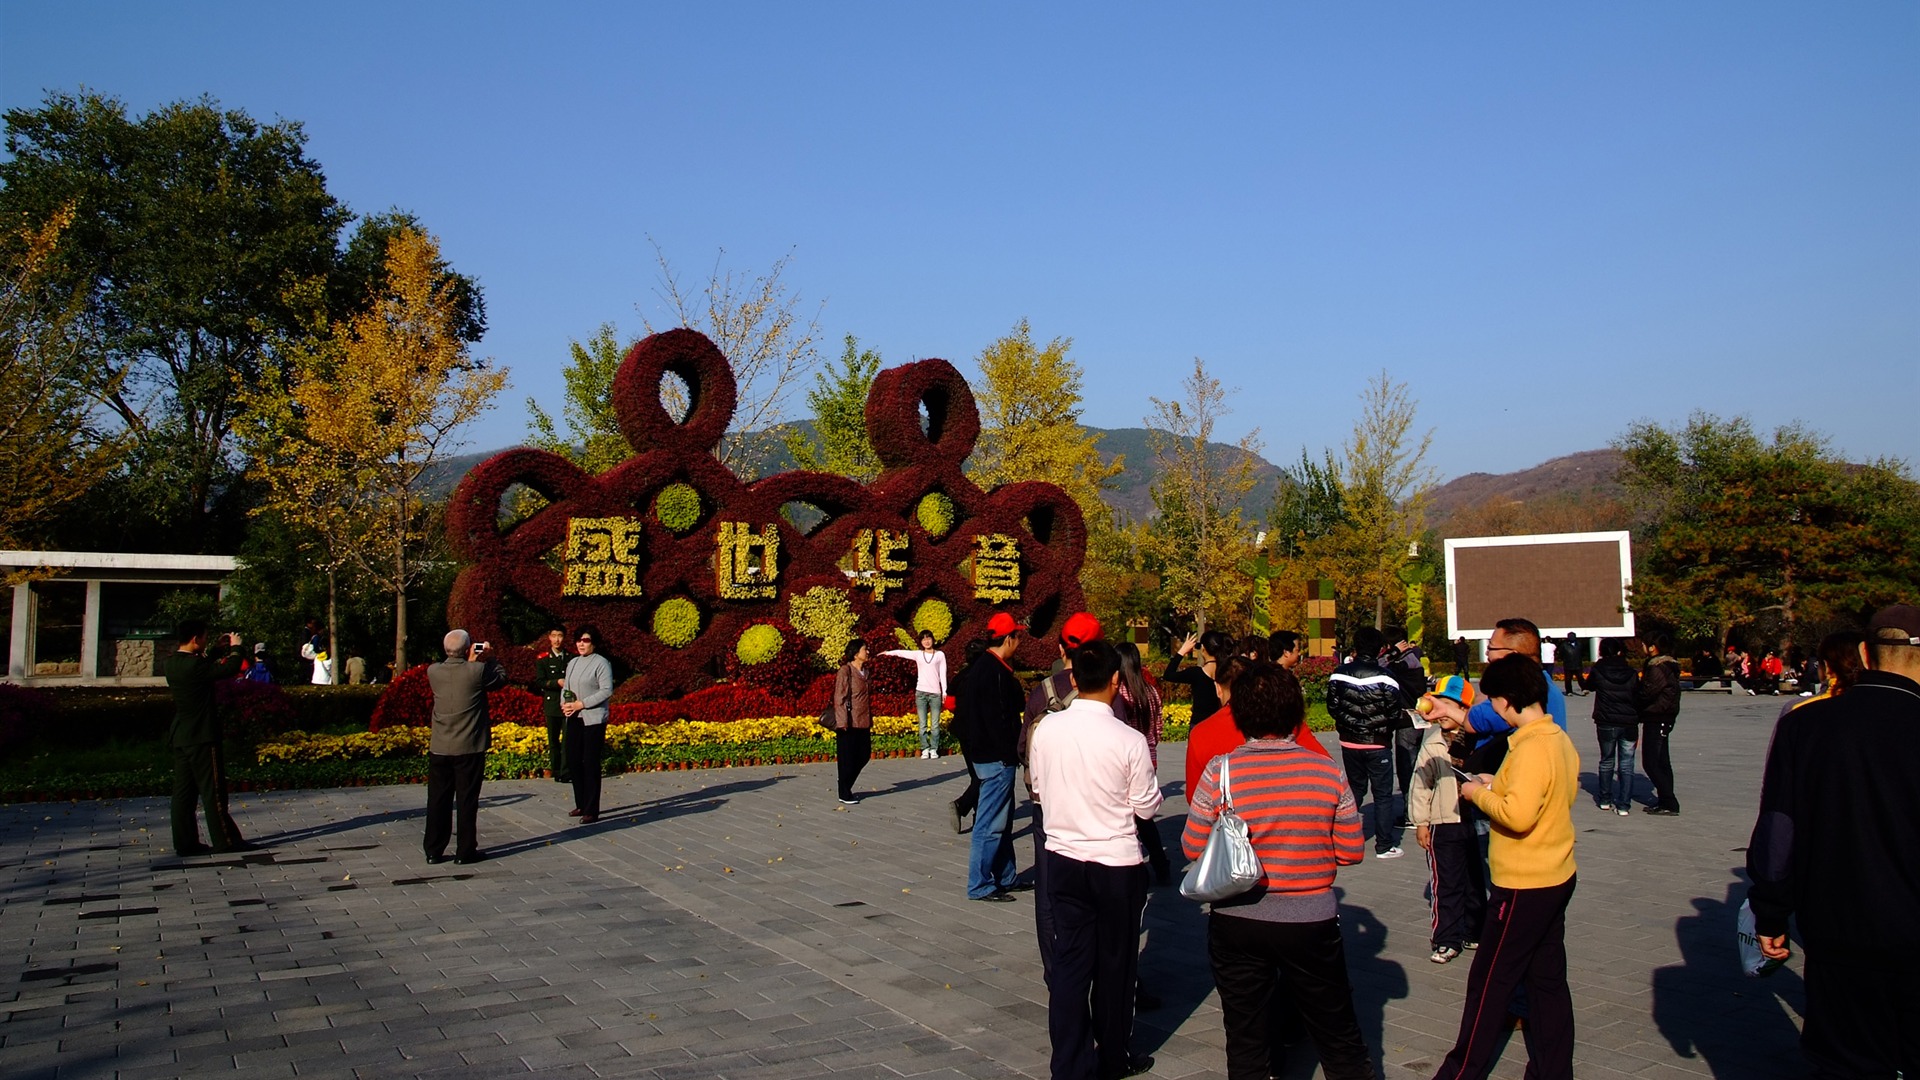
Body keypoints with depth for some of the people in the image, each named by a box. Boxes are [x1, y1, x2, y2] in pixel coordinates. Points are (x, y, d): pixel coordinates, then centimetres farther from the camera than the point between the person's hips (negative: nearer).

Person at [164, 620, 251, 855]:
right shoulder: (194, 665, -21)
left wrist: (219, 650, 19)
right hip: (202, 737, -9)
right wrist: (235, 648, 0)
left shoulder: (172, 663, 6)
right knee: (212, 790, -2)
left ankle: (184, 842, 14)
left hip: (180, 737, 9)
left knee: (184, 790, 10)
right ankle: (225, 840, 4)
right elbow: (231, 669, -16)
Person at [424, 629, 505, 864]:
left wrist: (469, 662, 9)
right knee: (467, 800, 5)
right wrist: (489, 659, 11)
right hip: (470, 748, -3)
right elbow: (502, 679, 2)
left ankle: (434, 851, 17)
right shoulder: (478, 671, -15)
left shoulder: (433, 672, -4)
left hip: (439, 748, 3)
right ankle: (465, 851, 9)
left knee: (438, 800, 11)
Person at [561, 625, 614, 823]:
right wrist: (564, 703, -3)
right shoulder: (572, 663, 14)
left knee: (591, 765, -4)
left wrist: (582, 704, -17)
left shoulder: (601, 663, -8)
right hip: (574, 719, 7)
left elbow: (607, 691, -14)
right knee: (573, 762, 7)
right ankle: (581, 805, 21)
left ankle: (591, 811, 1)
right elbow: (565, 687, 18)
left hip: (593, 719, -7)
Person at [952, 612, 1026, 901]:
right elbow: (997, 720, -23)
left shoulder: (980, 668, 13)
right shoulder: (995, 673, -20)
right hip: (996, 758, -11)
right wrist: (1012, 753, -18)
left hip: (985, 755, 11)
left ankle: (1005, 877, 30)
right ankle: (980, 885, 3)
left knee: (1002, 822, 19)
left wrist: (1021, 698, 12)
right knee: (990, 824, -3)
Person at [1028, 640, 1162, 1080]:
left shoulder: (1047, 729, -8)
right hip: (1116, 865, -3)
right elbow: (1147, 807, -9)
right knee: (1115, 963, 15)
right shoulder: (1129, 740, -18)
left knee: (1069, 961, 11)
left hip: (1062, 859, 3)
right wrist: (1149, 780, 10)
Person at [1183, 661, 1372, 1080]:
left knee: (1245, 1042, 14)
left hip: (1237, 921, 0)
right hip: (1312, 922, 1)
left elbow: (1193, 847, -8)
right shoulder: (1327, 771, -9)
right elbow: (1352, 851, -3)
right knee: (1339, 1035, 18)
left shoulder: (1220, 771, -13)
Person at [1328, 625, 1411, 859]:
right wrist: (1412, 719, 10)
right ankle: (1384, 846, 10)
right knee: (1383, 795, 7)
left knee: (1354, 790, 19)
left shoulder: (1339, 674, -5)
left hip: (1349, 743, 4)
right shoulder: (1385, 678, -15)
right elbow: (1396, 714, -12)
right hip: (1377, 744, -4)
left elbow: (1332, 706, 1)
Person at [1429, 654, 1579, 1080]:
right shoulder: (1560, 740, 5)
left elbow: (1518, 814, -31)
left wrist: (1478, 793, -16)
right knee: (1547, 979, 15)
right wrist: (1499, 785, 6)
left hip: (1524, 886, -9)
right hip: (1557, 877, 9)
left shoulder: (1531, 748, -23)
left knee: (1489, 982, 3)